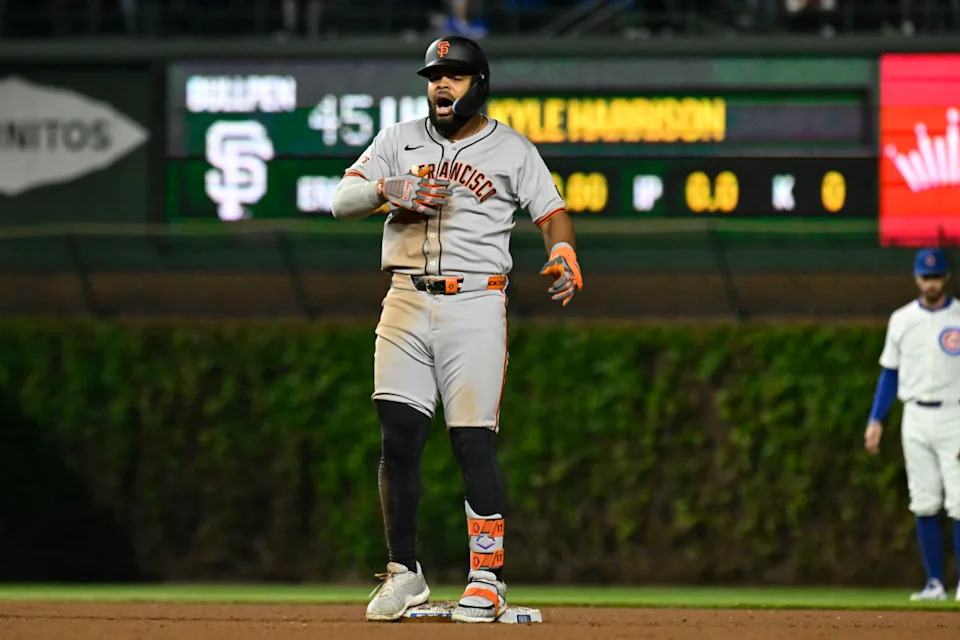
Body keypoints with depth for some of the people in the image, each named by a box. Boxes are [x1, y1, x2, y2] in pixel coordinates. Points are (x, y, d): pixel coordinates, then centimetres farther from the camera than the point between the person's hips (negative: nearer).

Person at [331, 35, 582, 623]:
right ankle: (405, 571, 7)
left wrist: (563, 251, -21)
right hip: (406, 304, 3)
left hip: (475, 306, -3)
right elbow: (343, 200, 5)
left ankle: (487, 577, -1)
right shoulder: (401, 139, 12)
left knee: (474, 442, -7)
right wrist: (388, 190, -16)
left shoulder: (512, 150, 6)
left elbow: (551, 212, 1)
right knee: (399, 437, -3)